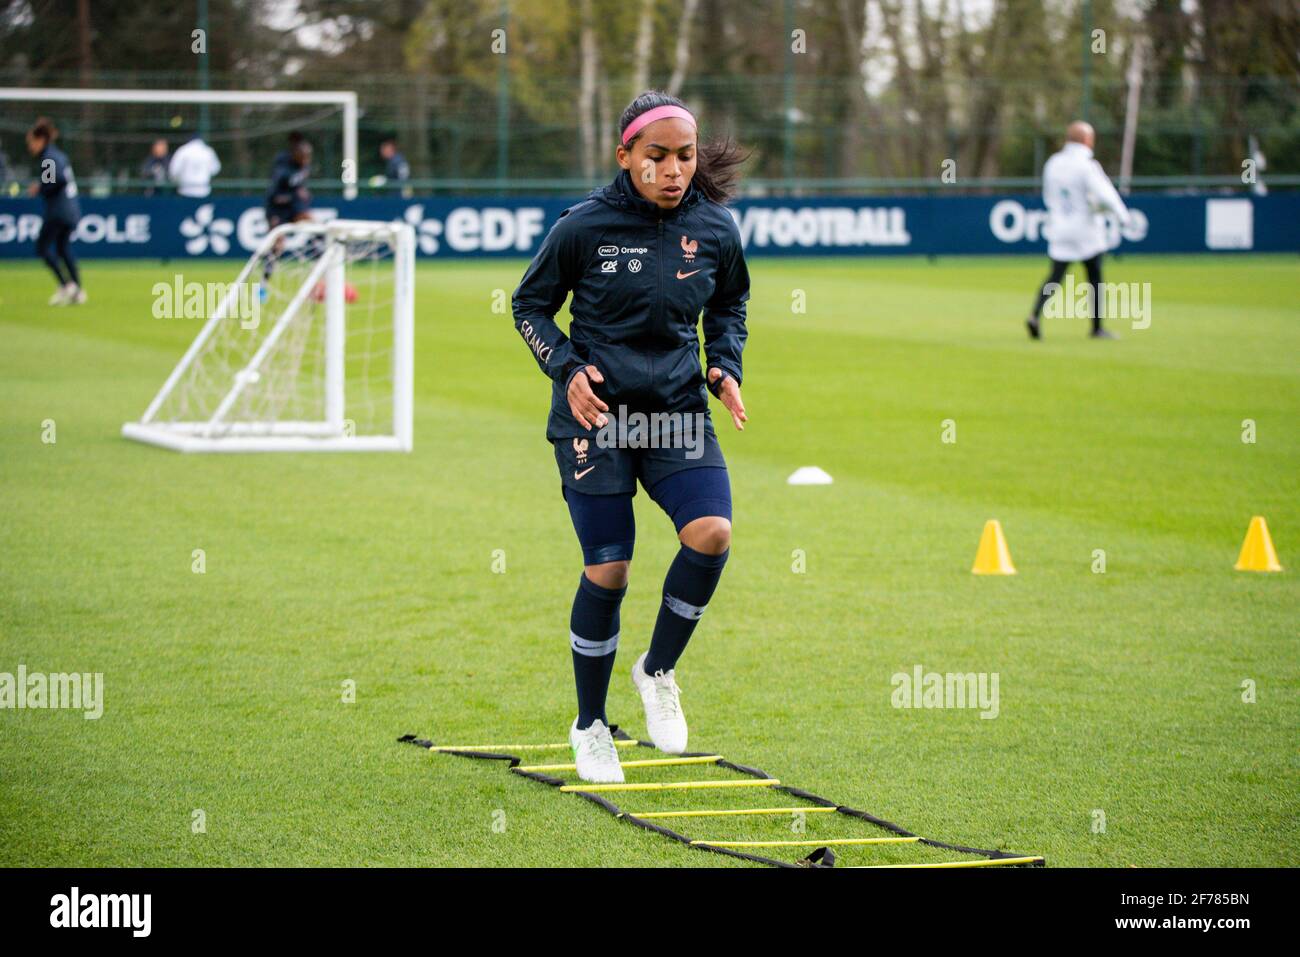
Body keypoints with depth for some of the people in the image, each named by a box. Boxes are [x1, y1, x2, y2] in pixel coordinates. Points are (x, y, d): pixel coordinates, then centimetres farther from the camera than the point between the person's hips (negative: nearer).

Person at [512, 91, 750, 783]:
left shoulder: (715, 230, -2)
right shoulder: (584, 227, -11)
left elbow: (730, 303, 19)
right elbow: (530, 305, 3)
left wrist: (726, 365, 3)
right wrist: (567, 368, -11)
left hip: (678, 408, 3)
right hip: (595, 414, -3)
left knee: (711, 531, -20)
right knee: (608, 570, -4)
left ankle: (658, 671, 6)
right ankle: (590, 727, 16)